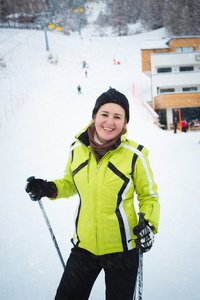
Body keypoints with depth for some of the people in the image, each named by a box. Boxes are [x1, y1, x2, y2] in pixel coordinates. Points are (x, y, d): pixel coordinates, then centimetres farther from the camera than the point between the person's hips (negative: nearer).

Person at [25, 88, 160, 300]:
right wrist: (50, 189, -3)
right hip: (84, 246, 3)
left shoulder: (134, 154, -12)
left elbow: (149, 195, 0)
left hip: (121, 249, -3)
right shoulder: (77, 149, -3)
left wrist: (149, 225, -17)